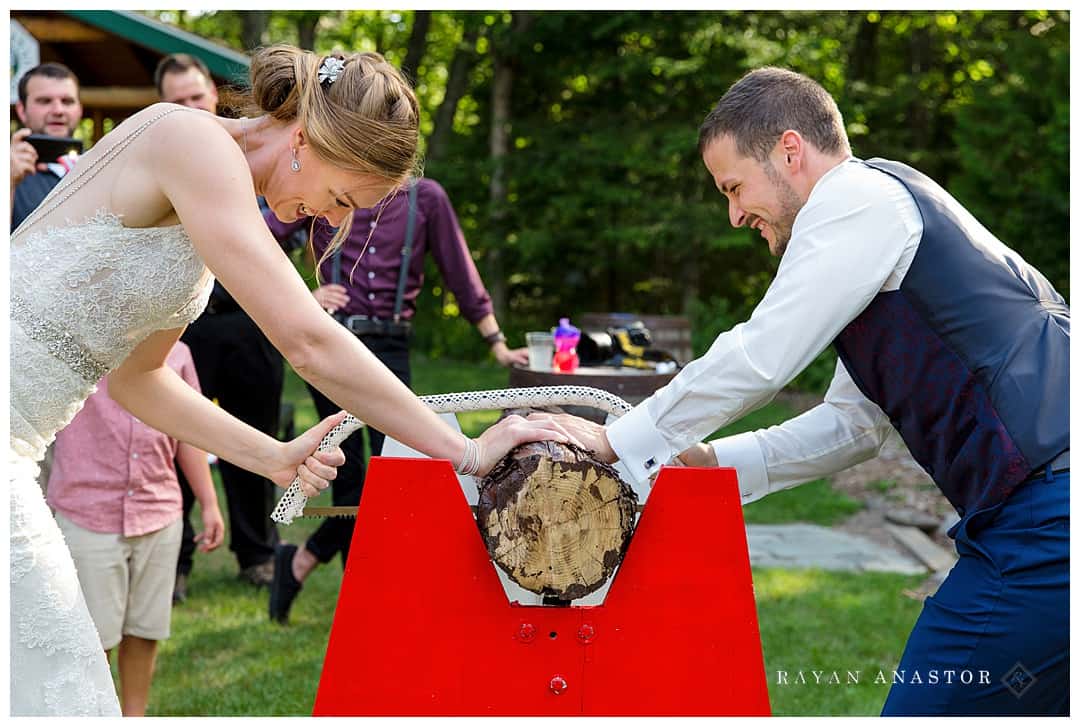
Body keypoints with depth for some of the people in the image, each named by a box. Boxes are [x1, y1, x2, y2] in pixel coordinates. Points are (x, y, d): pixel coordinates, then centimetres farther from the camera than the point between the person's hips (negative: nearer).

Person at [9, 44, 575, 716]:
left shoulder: (221, 209, 13)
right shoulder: (192, 140, -14)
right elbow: (309, 342, -22)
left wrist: (273, 458, 10)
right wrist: (467, 452, -17)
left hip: (15, 452, 10)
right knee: (68, 701, -9)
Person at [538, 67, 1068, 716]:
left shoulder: (858, 196, -6)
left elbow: (760, 359, -11)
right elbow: (850, 426, 26)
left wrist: (613, 440, -2)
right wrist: (709, 460, 18)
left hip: (1046, 514, -10)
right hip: (1048, 515, 10)